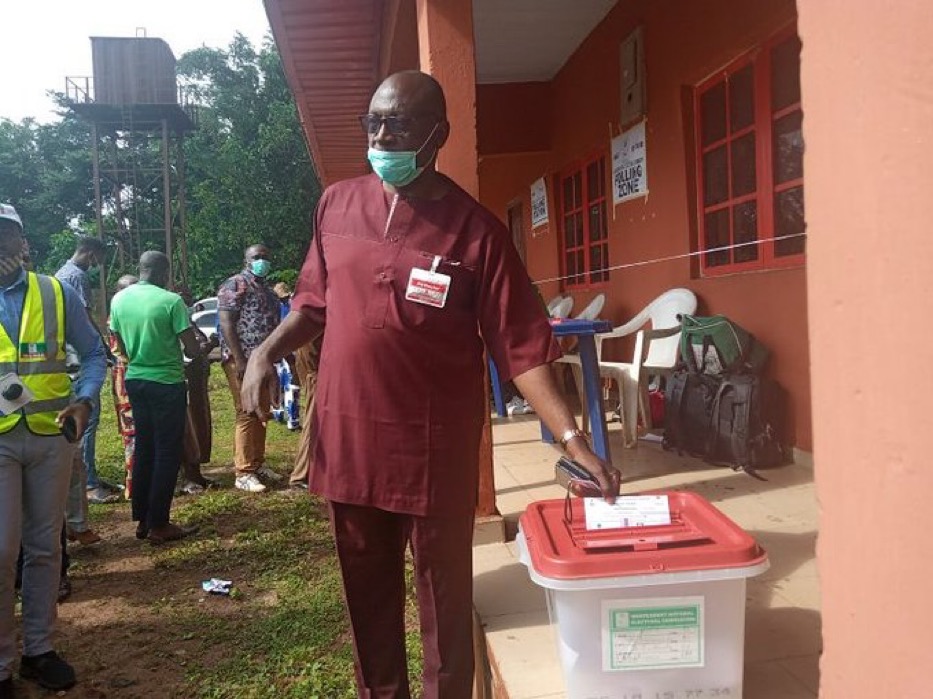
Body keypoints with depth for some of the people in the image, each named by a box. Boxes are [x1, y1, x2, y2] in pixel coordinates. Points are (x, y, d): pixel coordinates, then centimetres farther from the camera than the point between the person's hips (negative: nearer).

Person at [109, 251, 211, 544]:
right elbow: (192, 349, -13)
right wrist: (205, 347, 8)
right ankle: (158, 525, 7)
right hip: (167, 382, -6)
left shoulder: (119, 299, 3)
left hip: (135, 380, 6)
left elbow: (122, 347, 11)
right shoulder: (171, 301, -15)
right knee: (167, 453, 2)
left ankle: (142, 519, 22)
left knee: (144, 449, 15)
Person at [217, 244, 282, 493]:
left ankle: (258, 464, 21)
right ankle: (243, 473, -4)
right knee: (246, 414, -8)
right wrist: (239, 360, -21)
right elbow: (226, 324, -14)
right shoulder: (235, 285, -5)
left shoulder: (267, 290, 20)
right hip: (242, 360, -8)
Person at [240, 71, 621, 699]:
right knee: (368, 598, 21)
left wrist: (573, 440, -20)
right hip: (349, 441, 4)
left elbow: (522, 347, -12)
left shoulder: (474, 229, -10)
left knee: (445, 601, 12)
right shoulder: (337, 206, 4)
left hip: (436, 449, -4)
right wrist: (268, 351, -1)